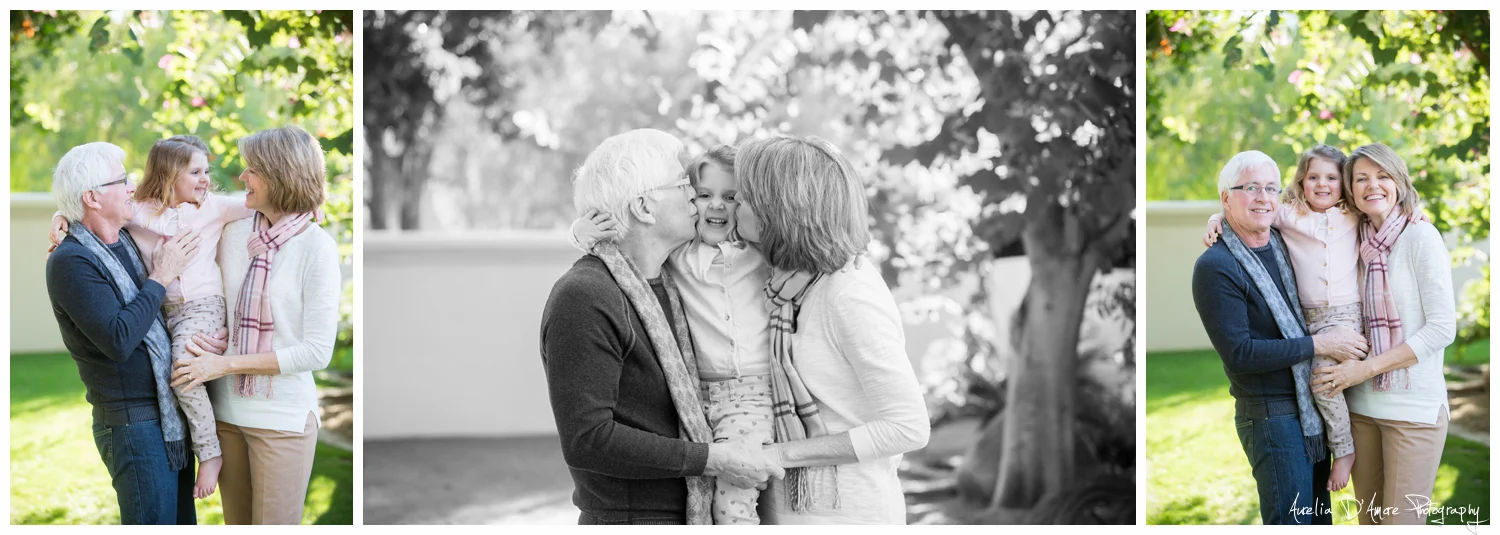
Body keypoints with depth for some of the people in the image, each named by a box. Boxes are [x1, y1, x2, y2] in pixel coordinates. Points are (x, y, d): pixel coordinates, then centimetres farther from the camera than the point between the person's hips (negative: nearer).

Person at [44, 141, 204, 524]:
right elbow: (119, 340, -26)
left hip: (172, 418, 9)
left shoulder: (127, 241, 9)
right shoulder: (70, 262, -16)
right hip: (134, 425, -8)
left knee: (181, 521, 15)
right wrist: (161, 278, -16)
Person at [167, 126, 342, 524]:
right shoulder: (234, 233, 3)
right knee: (235, 523, 14)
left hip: (283, 417, -5)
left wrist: (225, 363, -14)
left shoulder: (316, 247, -12)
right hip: (228, 409, 5)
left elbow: (317, 352, -14)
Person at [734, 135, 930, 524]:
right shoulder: (788, 282, 5)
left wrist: (782, 454, -18)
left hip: (847, 516, -8)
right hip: (785, 510, 8)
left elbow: (908, 427, -19)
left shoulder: (852, 295, -18)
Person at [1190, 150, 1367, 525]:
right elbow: (1238, 354, -19)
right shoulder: (1214, 266, -14)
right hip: (1271, 418, -7)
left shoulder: (1286, 243, 7)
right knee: (1292, 521, -5)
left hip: (1314, 407, 7)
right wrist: (1320, 344, -18)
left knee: (1320, 517, 14)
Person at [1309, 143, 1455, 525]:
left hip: (1413, 407, -5)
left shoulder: (1421, 237, -8)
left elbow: (1442, 328, -12)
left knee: (1400, 522, -2)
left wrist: (1366, 368, -14)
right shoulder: (1357, 242, 8)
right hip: (1362, 404, 5)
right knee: (1368, 518, 12)